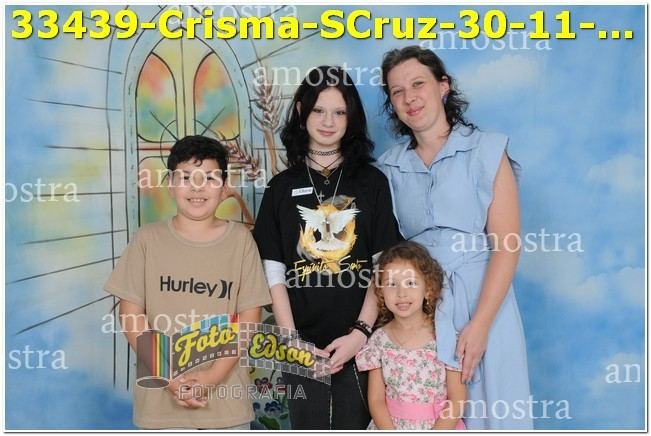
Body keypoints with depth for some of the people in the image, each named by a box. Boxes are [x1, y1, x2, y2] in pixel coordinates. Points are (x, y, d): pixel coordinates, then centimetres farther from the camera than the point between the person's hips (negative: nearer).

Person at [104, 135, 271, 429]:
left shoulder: (240, 239, -1)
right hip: (160, 396, 0)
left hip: (225, 395, 0)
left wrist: (215, 375, -12)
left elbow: (249, 316, -2)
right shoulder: (147, 239, -1)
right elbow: (131, 314, -2)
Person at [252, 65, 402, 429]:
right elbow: (275, 273, 2)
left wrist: (361, 332, -10)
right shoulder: (282, 187, 6)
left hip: (359, 341, 0)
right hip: (303, 345, 1)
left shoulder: (372, 181, 5)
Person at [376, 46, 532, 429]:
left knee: (488, 411, 4)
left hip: (483, 302, -2)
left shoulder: (486, 150, -2)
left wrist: (479, 325, -14)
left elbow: (506, 245, -7)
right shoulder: (390, 166, 8)